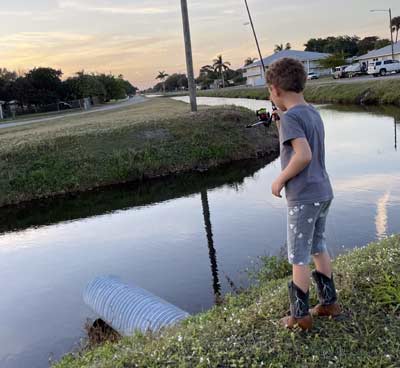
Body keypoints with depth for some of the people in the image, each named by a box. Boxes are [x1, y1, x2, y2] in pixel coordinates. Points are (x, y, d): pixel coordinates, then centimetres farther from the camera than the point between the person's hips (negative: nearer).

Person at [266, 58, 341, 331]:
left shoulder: (290, 117, -17)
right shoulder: (313, 113, 9)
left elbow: (304, 155, -28)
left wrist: (280, 180, -15)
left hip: (303, 197, -8)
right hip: (323, 192, 9)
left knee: (299, 257, 4)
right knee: (319, 248, 21)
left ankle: (300, 316, 16)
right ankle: (330, 303, 32)